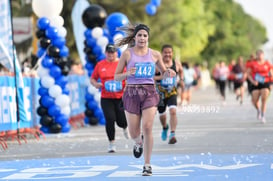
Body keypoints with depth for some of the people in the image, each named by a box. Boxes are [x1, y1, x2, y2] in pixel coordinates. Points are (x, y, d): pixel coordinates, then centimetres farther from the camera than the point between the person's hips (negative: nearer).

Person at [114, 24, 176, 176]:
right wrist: (128, 73, -16)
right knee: (134, 133, 1)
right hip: (132, 93, 0)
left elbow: (163, 72, 19)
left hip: (149, 92, 0)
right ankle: (139, 143, 41)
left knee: (147, 128, -15)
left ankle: (147, 165, -5)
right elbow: (116, 77, 4)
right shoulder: (127, 54, 2)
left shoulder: (155, 54, 7)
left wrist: (169, 73, -4)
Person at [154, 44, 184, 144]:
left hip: (172, 92, 0)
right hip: (160, 94, 0)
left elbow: (180, 70, 21)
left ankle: (172, 134, -21)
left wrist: (181, 79, 5)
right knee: (162, 114, 14)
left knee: (173, 111, -22)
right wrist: (160, 77, -28)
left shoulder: (177, 64, -2)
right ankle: (165, 127, 48)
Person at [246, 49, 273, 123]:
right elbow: (248, 74, 5)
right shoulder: (252, 64, 4)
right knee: (254, 101, -5)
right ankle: (258, 110, 29)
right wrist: (253, 81, -10)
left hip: (265, 84, -1)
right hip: (256, 84, 1)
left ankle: (263, 116, -7)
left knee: (264, 99, -16)